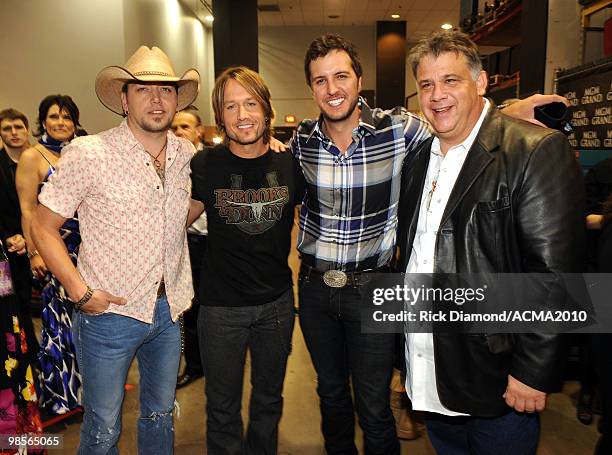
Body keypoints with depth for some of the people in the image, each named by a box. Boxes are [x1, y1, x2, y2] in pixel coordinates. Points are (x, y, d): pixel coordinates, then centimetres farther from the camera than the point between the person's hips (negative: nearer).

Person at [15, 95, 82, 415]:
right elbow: (28, 210, -9)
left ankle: (83, 382, 28)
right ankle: (61, 392, 21)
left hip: (83, 245, 5)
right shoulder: (32, 157, -5)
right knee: (59, 317, 4)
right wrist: (34, 253, -13)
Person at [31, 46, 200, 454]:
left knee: (161, 417, 21)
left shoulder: (187, 154, 1)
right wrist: (81, 292, -16)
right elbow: (44, 228, -7)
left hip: (170, 310, 4)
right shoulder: (88, 154, -12)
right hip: (109, 313, -4)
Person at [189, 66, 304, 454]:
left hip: (277, 301, 3)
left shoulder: (288, 163, -6)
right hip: (221, 305, -2)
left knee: (270, 398, 23)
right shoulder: (204, 165, -11)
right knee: (223, 409, 14)